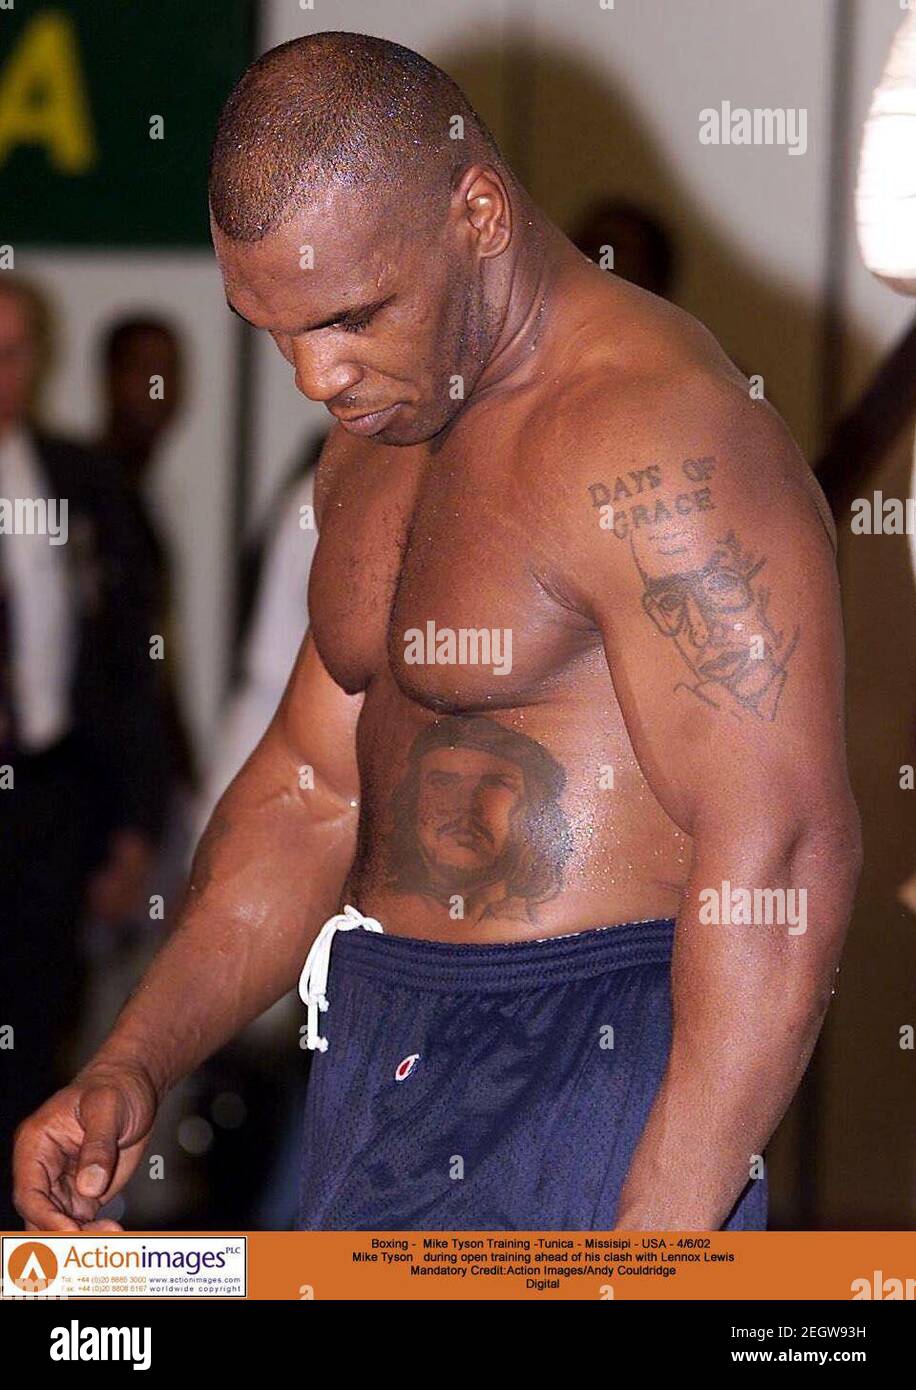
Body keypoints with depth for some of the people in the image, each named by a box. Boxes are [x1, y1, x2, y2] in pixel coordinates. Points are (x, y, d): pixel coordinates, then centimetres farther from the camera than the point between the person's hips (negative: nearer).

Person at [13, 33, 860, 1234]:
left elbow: (781, 860, -22)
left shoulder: (651, 443, -17)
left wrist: (654, 1250, -25)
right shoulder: (380, 443, 15)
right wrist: (131, 1068, 8)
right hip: (389, 1055, 9)